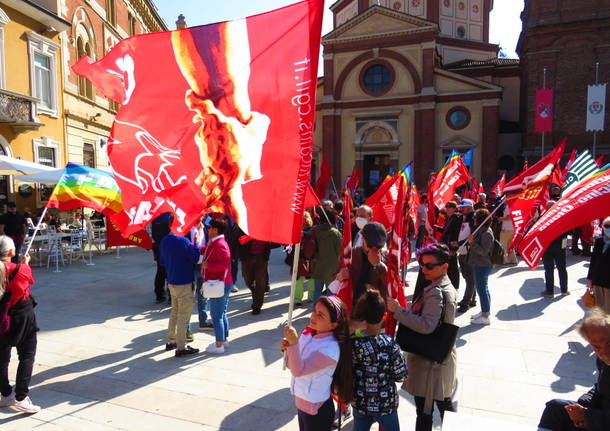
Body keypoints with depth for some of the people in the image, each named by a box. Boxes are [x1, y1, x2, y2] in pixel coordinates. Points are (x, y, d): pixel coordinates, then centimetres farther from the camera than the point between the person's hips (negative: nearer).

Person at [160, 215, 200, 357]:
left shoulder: (164, 241, 5)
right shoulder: (182, 241, -21)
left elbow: (163, 262, 15)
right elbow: (195, 258, -17)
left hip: (171, 283, 8)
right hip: (184, 284, -8)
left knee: (175, 312, 22)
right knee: (184, 316, 1)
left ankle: (171, 341, 31)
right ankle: (181, 348, 7)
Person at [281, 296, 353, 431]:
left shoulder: (331, 348, -26)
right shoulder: (307, 333, -5)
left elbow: (299, 370, -29)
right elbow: (292, 365, 5)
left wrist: (294, 343, -41)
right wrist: (287, 348, -15)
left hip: (317, 409, -6)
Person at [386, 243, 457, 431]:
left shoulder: (435, 293, -23)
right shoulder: (447, 287, 7)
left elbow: (427, 325, -34)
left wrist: (398, 310, -33)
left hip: (428, 359, -10)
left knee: (424, 410, 4)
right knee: (444, 403, 25)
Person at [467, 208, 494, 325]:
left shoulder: (486, 233, -20)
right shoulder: (481, 230, 12)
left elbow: (484, 251, -25)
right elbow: (477, 247, 21)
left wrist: (472, 242, -28)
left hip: (482, 266, -10)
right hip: (479, 264, 10)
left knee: (482, 289, -4)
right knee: (482, 289, 18)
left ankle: (485, 317, 3)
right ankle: (484, 312, 30)